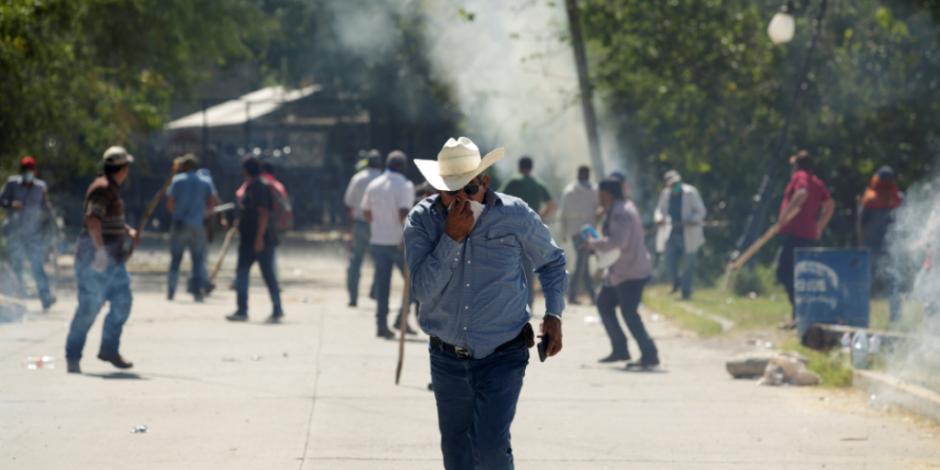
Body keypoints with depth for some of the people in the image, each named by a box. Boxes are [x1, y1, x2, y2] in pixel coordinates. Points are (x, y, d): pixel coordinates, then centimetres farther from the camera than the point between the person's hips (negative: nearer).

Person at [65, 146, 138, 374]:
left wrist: (129, 231, 18)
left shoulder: (112, 188, 18)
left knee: (122, 301, 8)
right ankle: (73, 356, -1)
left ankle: (109, 349, 18)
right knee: (89, 307, -8)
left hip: (112, 258, 10)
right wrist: (100, 249, -38)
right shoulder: (102, 188, -14)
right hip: (95, 256, -10)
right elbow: (93, 219, -28)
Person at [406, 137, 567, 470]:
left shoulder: (516, 216, -8)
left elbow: (552, 261, 11)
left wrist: (553, 314, 1)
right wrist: (452, 238, -24)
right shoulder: (422, 221, -8)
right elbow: (423, 290, -18)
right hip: (447, 360, 2)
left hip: (502, 358, -2)